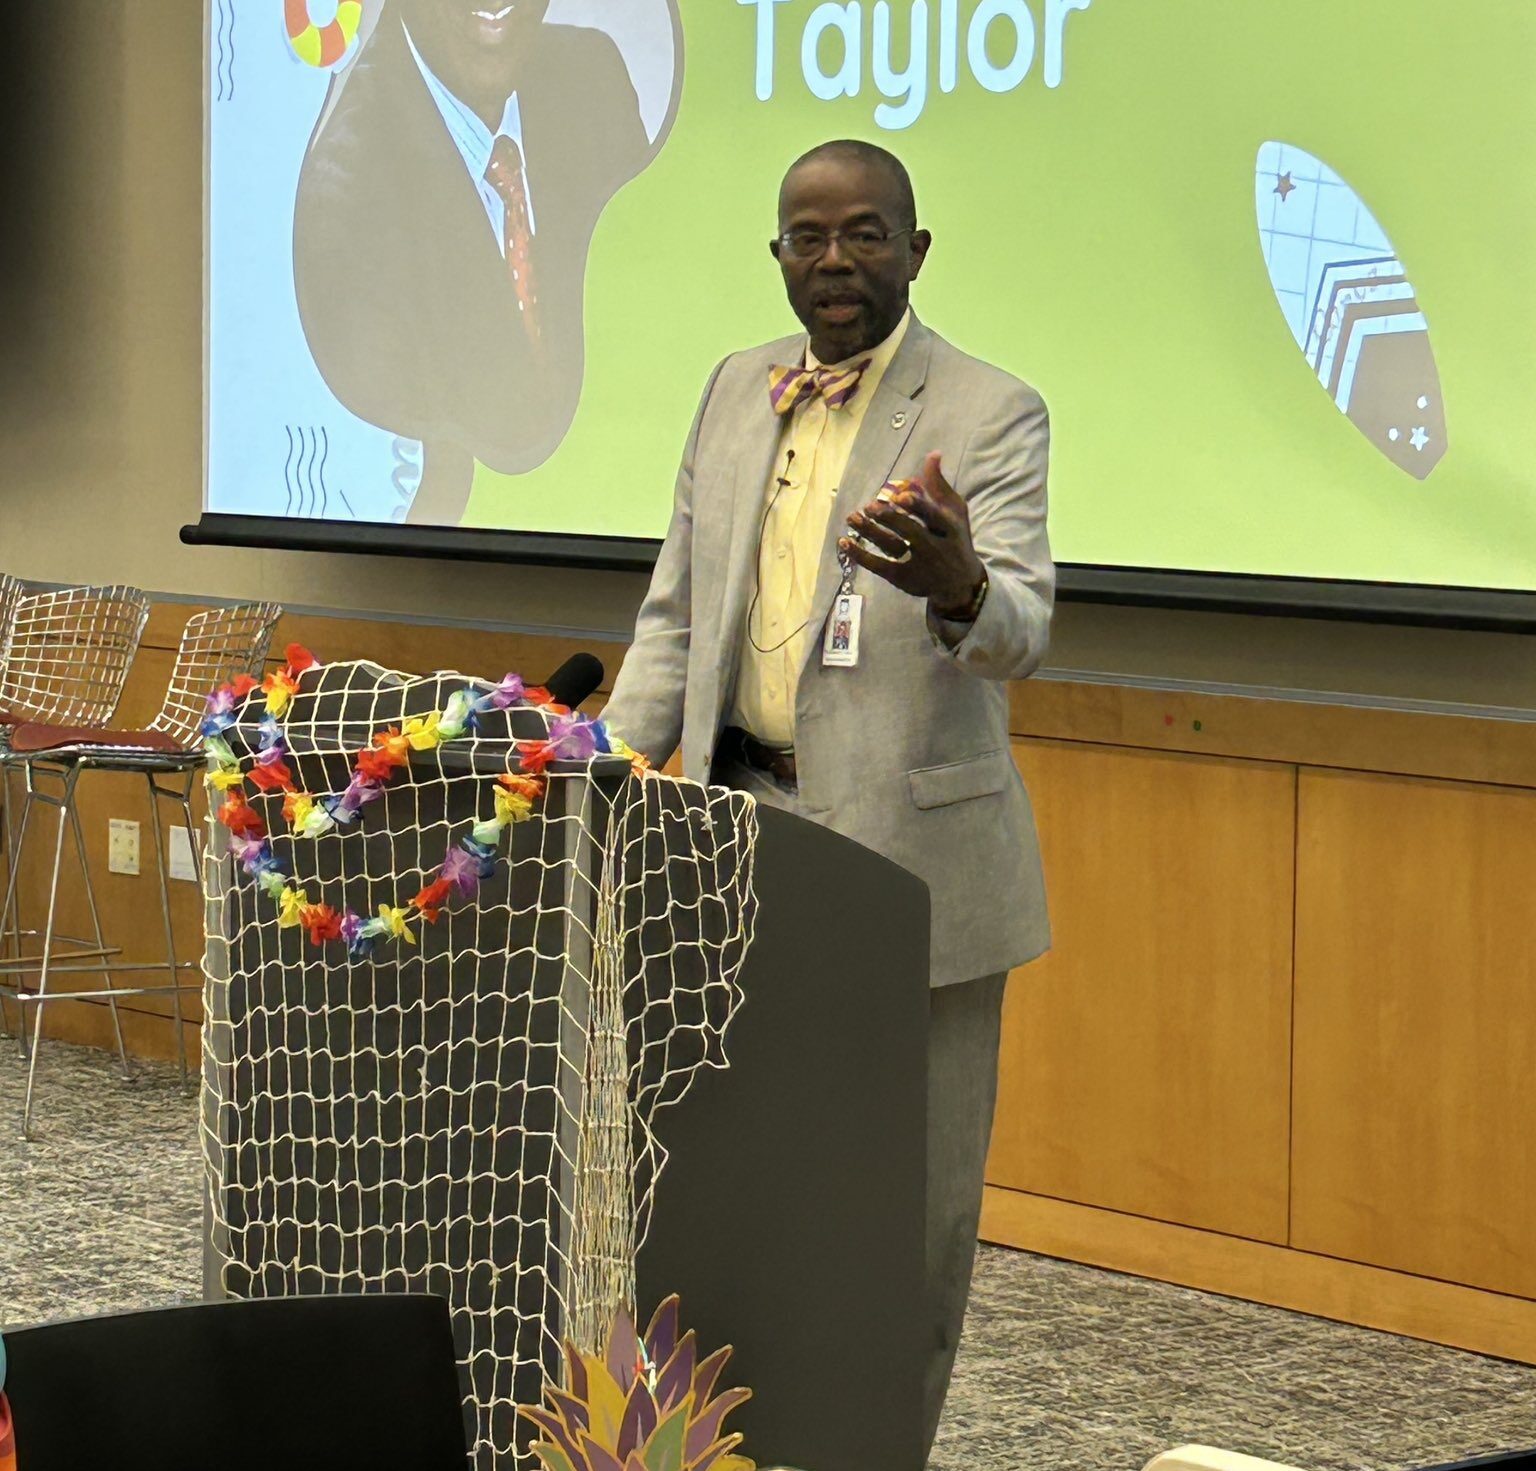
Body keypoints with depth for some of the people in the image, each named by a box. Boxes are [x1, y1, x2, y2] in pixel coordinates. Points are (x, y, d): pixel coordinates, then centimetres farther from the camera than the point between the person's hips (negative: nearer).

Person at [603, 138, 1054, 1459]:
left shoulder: (990, 414, -8)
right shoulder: (738, 392, 10)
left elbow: (1019, 633, -21)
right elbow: (676, 618, 15)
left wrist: (958, 588, -44)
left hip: (909, 846, -5)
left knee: (917, 1193, 3)